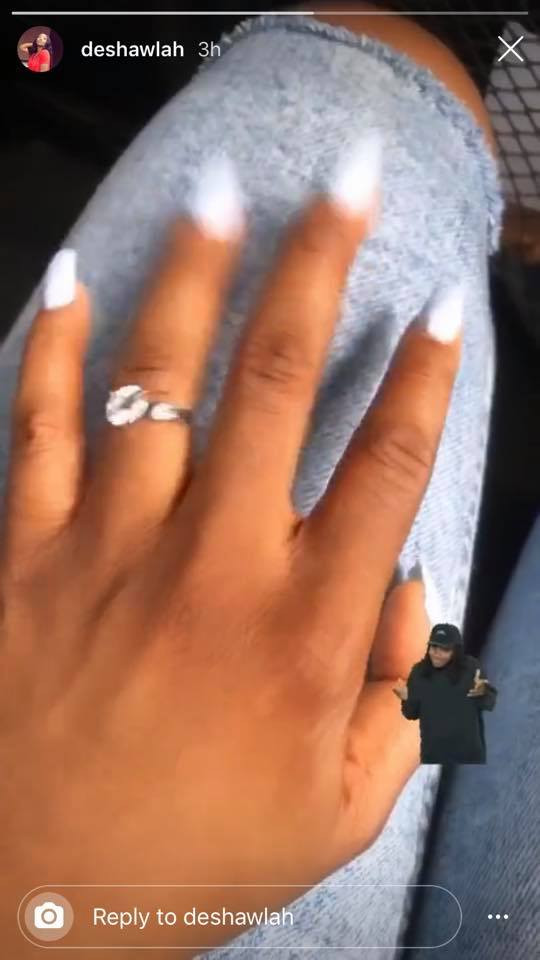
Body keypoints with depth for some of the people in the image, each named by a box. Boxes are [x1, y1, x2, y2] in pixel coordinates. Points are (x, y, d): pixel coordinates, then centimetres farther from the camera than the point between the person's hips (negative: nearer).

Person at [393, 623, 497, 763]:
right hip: (433, 752, 2)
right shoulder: (419, 671, -3)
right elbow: (412, 713, 3)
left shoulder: (471, 668, -9)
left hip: (468, 751, -1)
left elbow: (492, 701, -6)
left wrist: (483, 693, -28)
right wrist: (406, 699, -19)